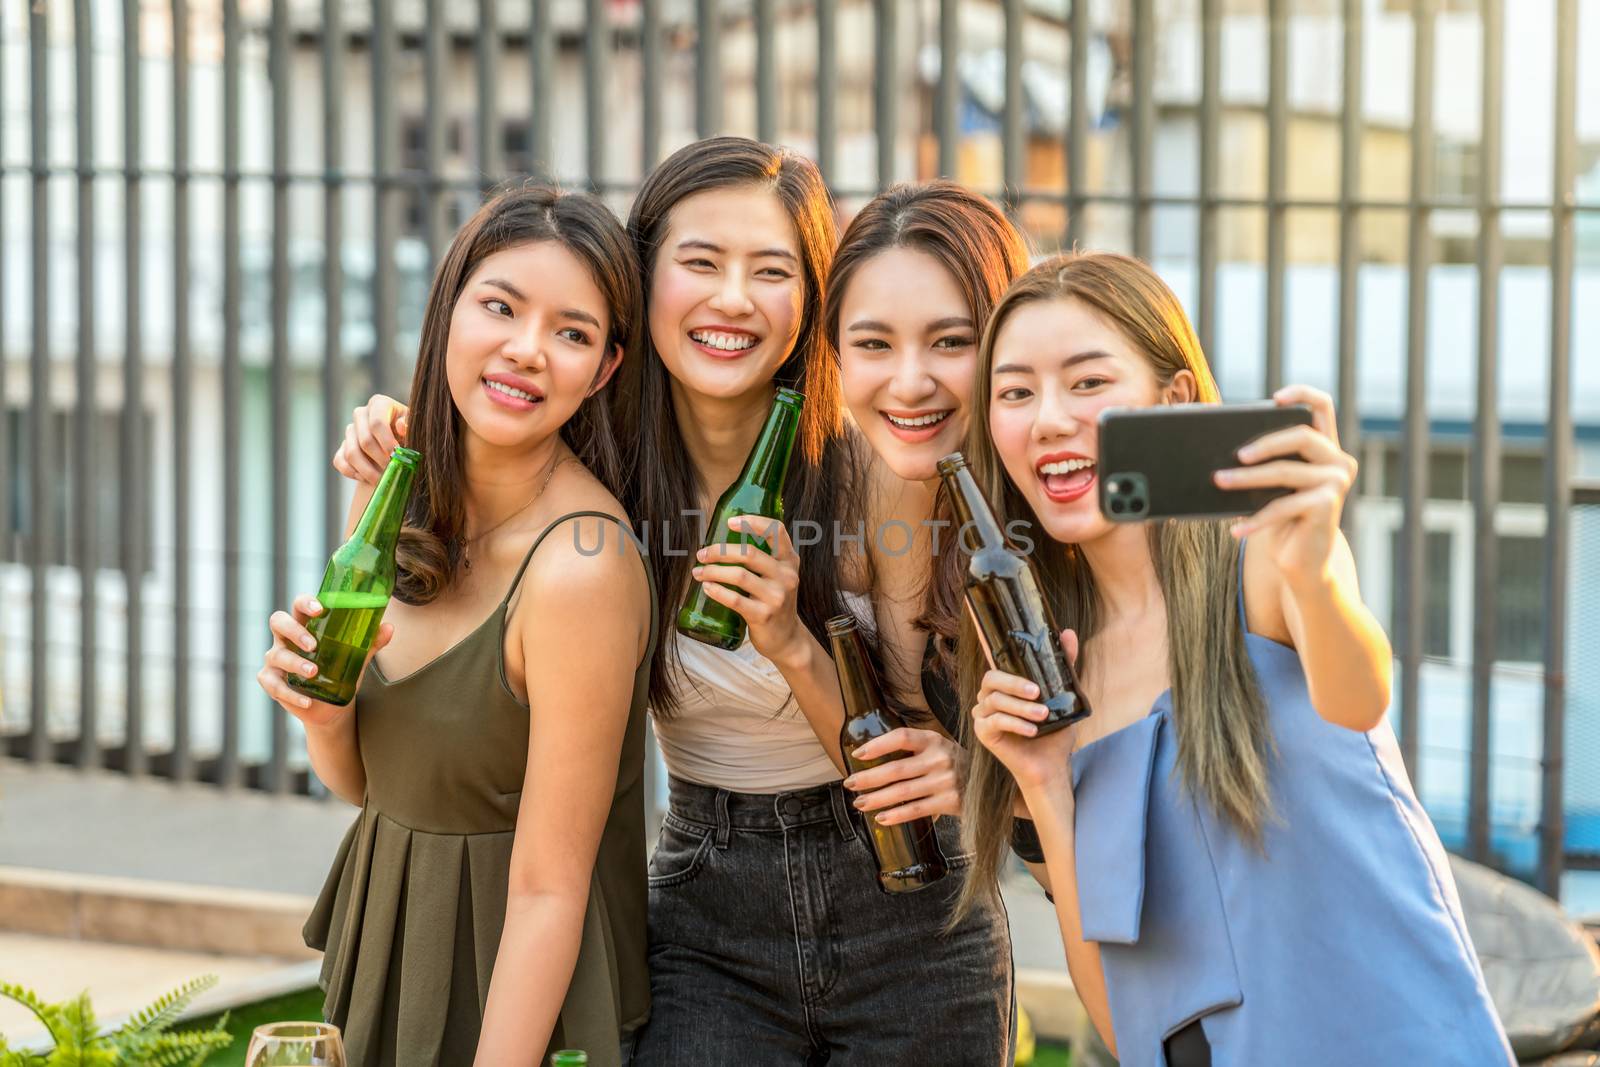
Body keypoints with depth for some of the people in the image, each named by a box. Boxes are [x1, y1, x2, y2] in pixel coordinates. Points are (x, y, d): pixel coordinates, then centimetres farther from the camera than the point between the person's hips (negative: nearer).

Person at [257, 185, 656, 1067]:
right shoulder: (402, 489, -4)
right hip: (386, 950, 7)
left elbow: (549, 892, -24)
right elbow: (359, 782, 5)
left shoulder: (580, 567, -27)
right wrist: (323, 713, -17)